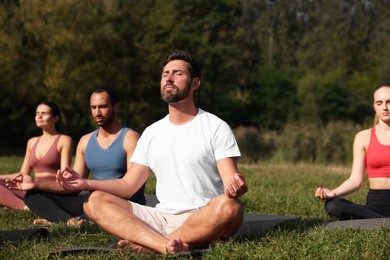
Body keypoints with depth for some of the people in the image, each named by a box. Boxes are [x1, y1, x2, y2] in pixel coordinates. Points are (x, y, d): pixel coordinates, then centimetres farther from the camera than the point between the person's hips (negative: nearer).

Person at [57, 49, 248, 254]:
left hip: (205, 220, -4)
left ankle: (148, 244, -32)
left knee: (230, 207, -38)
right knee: (95, 201, -15)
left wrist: (235, 187, -33)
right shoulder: (151, 133, 16)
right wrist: (85, 183, -2)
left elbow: (231, 181, -8)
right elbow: (128, 185, 14)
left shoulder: (215, 127, 2)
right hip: (161, 219, 5)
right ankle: (168, 246, -38)